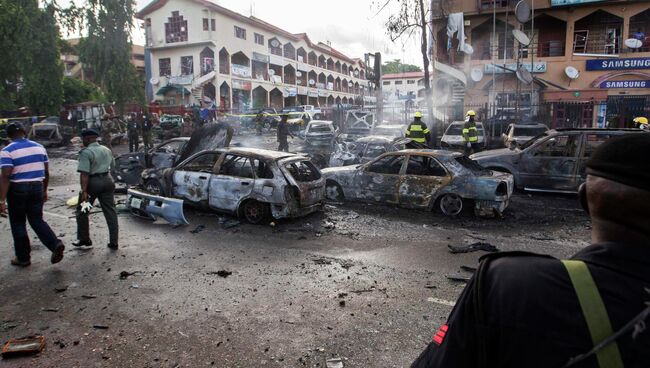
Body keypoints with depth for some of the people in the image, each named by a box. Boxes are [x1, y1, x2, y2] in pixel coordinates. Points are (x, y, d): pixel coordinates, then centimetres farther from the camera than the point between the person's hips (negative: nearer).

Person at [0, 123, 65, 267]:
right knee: (37, 220, 13)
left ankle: (23, 258, 18)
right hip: (37, 187, 4)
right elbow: (46, 172, 9)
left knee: (17, 223, 11)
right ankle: (55, 244, -8)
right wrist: (44, 190, 20)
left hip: (17, 189, -4)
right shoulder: (39, 147, 5)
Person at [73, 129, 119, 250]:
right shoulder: (107, 150, 10)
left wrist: (84, 191, -22)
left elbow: (84, 174, -20)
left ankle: (84, 239, 21)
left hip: (93, 182, -6)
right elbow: (112, 165, 23)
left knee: (82, 211, 13)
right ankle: (113, 242, 7)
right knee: (110, 211, 7)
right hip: (107, 180, 6)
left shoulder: (86, 152, -13)